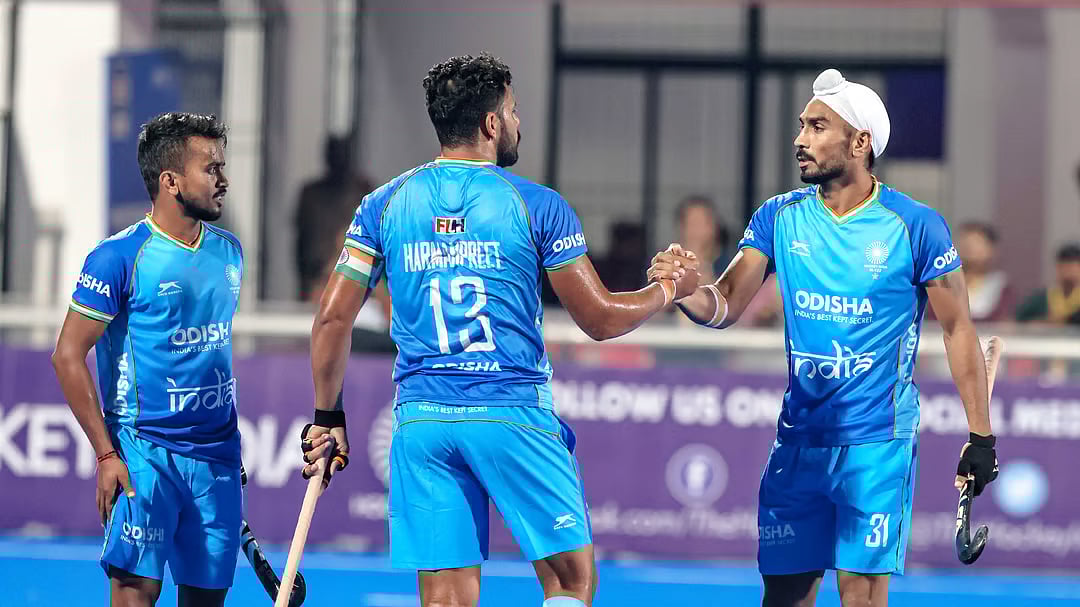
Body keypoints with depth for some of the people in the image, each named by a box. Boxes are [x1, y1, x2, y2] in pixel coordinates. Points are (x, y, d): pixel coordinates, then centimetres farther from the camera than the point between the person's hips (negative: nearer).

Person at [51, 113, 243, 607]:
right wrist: (106, 454, -12)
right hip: (144, 449, -6)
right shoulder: (119, 257, -9)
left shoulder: (228, 252, 11)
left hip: (217, 454, 6)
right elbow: (68, 355, -9)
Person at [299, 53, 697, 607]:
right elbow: (601, 319, 1)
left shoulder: (385, 204, 6)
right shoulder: (536, 205, -2)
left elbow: (333, 319, 4)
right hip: (514, 415, -3)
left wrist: (328, 417, 15)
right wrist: (669, 289, 20)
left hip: (421, 419, 3)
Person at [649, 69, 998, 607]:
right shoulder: (779, 218, 5)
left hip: (878, 444, -4)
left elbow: (958, 330, -2)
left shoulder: (915, 227, -7)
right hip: (799, 438, 4)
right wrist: (685, 290, -24)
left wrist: (981, 436, -4)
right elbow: (725, 305, -1)